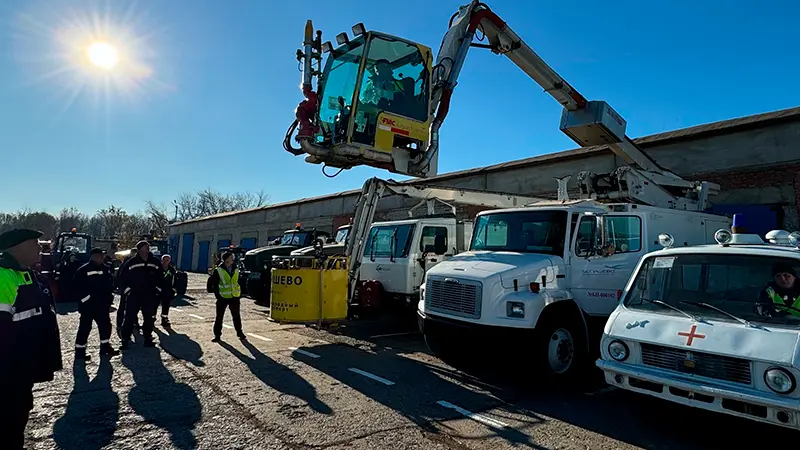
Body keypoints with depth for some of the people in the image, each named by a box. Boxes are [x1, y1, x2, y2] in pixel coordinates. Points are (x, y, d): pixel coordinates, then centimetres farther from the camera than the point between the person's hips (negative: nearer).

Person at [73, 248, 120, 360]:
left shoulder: (106, 269, 9)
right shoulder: (83, 270, -12)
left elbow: (110, 284, 17)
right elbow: (78, 288, -16)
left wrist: (109, 298, 6)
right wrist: (86, 300, -18)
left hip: (102, 305, 7)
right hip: (88, 305, -7)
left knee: (105, 325, 12)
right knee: (85, 328, 0)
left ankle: (105, 348, 25)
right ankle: (80, 352, 9)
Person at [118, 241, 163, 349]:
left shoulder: (155, 262, 1)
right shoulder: (131, 262, -6)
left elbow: (160, 277, 9)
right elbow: (122, 277, -2)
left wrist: (157, 289, 4)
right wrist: (127, 290, -5)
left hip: (149, 296, 3)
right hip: (134, 296, -3)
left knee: (149, 318, 12)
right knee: (129, 318, -1)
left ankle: (148, 339, 23)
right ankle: (125, 340, 9)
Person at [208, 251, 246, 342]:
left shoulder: (236, 269, 5)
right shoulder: (218, 270, -7)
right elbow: (213, 283, -1)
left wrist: (239, 293, 7)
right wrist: (217, 295, -5)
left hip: (234, 297, 3)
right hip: (223, 298, -3)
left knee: (237, 316, 11)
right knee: (219, 317, 4)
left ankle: (240, 333, 23)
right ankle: (217, 335, 14)